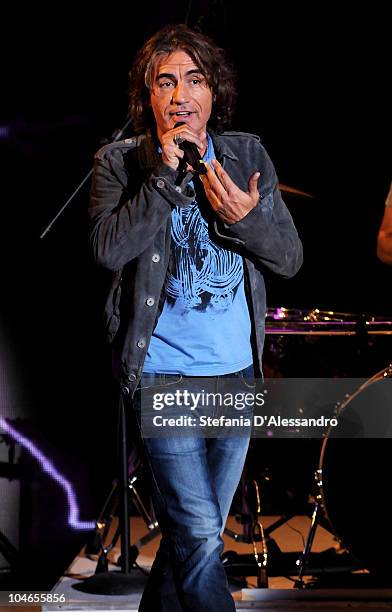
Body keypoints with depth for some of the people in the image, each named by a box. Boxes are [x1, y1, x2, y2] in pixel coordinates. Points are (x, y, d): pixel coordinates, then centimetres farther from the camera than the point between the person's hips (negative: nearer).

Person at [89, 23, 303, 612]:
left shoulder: (249, 155, 6)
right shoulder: (121, 162, -3)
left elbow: (289, 259, 3)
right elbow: (109, 248, -19)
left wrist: (245, 219, -16)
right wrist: (166, 173, -21)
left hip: (237, 373, 4)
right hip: (163, 375, -4)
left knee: (195, 532, 14)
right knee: (199, 536, -9)